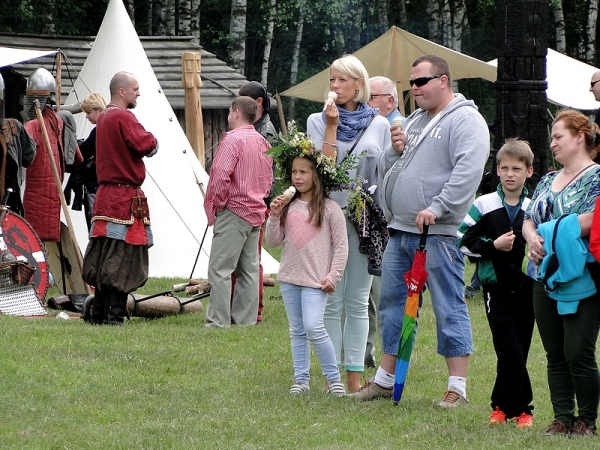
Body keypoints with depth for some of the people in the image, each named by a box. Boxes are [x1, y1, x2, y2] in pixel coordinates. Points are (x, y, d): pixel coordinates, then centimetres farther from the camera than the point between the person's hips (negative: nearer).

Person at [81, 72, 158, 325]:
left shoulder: (103, 118, 16)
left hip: (106, 195, 9)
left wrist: (146, 143, 5)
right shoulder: (123, 117, -14)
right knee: (123, 259, -7)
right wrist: (151, 140, 0)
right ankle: (115, 314, -8)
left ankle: (98, 313, 14)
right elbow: (146, 146, -21)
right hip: (125, 198, -9)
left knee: (104, 260, 11)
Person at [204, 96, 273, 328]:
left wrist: (214, 204, -9)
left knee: (220, 268, -8)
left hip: (233, 212, -9)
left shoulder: (233, 139, -12)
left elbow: (220, 174, -20)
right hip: (256, 211, 9)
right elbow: (268, 178, 20)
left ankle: (219, 320, -11)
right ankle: (246, 317, 12)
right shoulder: (262, 142, 13)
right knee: (249, 268, 11)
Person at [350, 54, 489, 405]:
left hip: (438, 233, -9)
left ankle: (458, 387, -3)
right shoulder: (415, 120, 20)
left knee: (449, 308, -5)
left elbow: (468, 171, -19)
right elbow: (386, 168, 25)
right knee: (392, 304, 13)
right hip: (400, 231, 9)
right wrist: (395, 151, 3)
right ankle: (386, 379, 22)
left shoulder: (465, 120, -6)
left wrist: (437, 208, -25)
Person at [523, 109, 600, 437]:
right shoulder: (548, 181, 19)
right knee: (555, 355, 6)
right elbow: (528, 221, 18)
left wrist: (551, 237, -14)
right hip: (546, 280, 7)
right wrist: (533, 240, -4)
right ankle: (562, 418, 10)